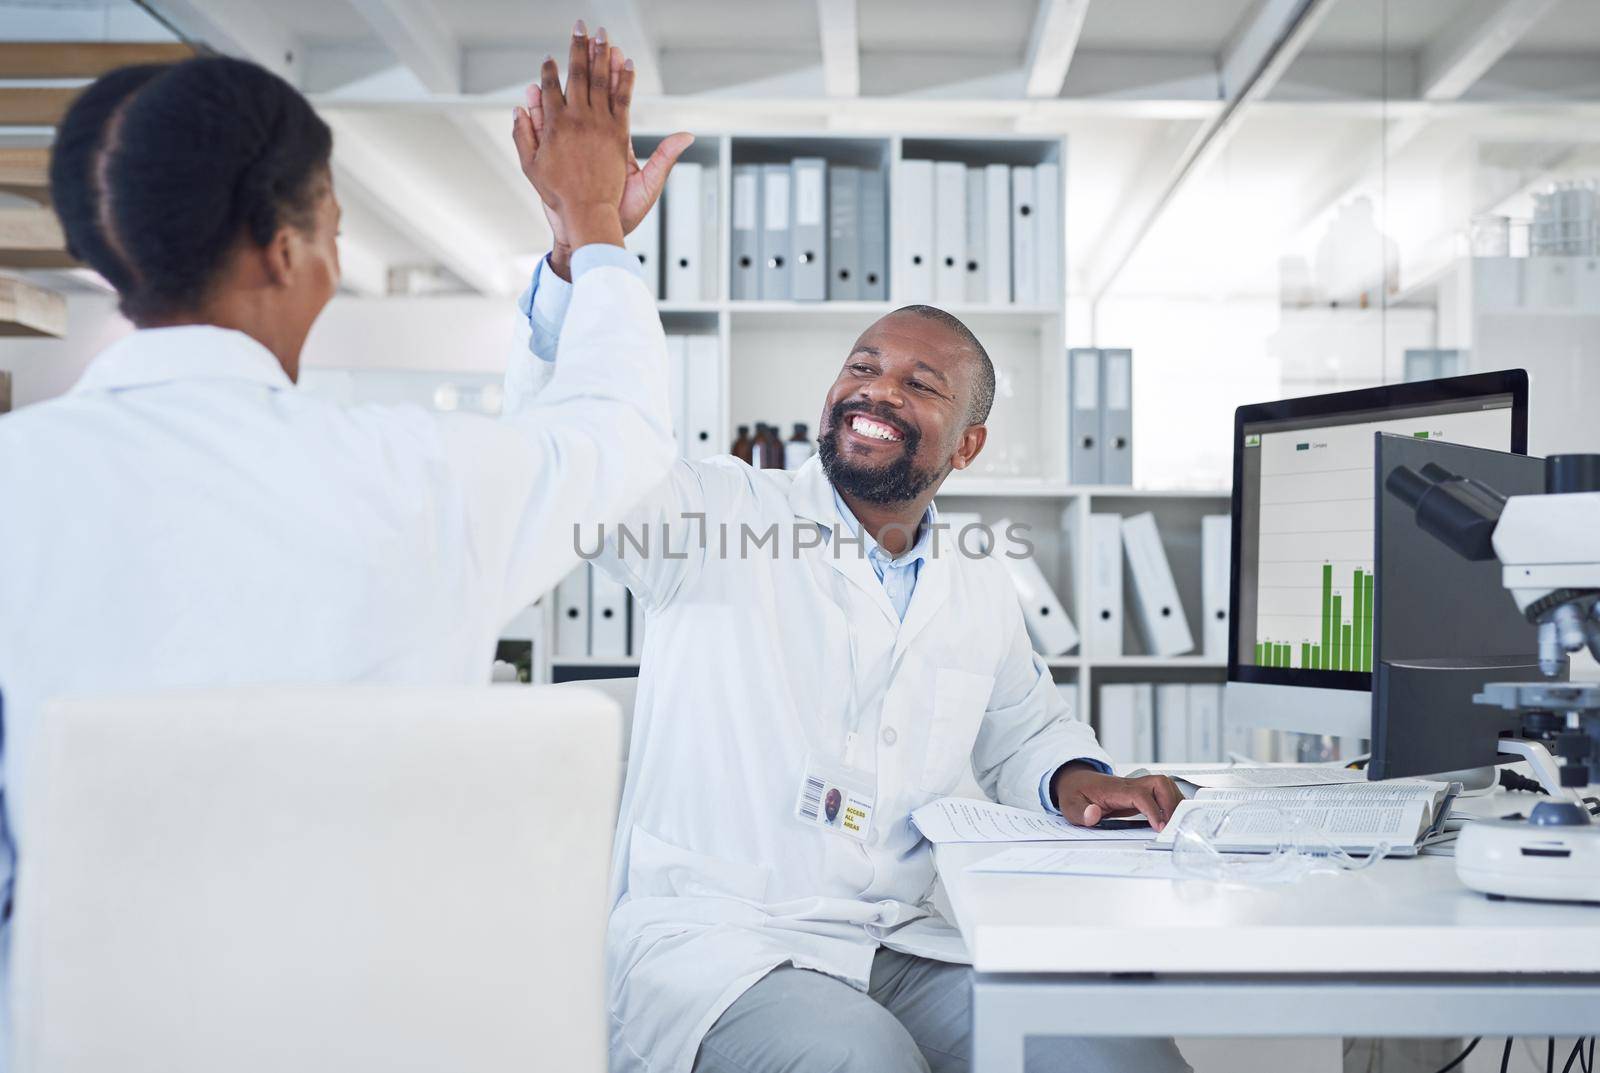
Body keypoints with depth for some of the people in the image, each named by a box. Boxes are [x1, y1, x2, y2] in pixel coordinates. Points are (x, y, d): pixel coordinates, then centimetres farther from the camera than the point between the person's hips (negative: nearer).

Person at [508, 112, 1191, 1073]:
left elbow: (1026, 728, 31)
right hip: (715, 945, -4)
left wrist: (1073, 778, 6)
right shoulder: (721, 514, -2)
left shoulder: (982, 591, 14)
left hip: (908, 951, 5)